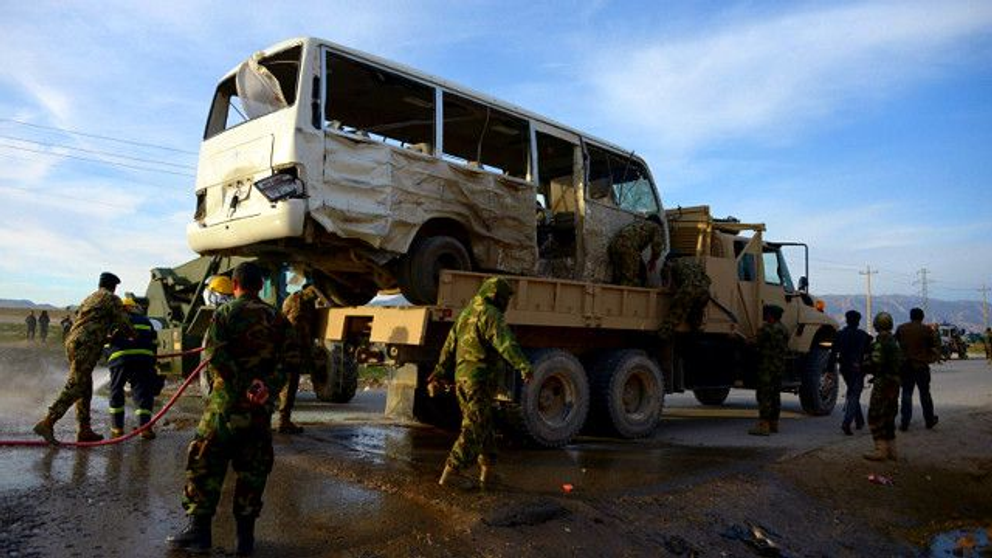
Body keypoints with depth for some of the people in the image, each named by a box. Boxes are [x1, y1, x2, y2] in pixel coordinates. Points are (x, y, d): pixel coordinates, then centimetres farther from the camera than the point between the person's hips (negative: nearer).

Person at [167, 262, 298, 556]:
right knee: (253, 469, 10)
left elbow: (215, 355, -16)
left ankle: (199, 529, 8)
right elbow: (291, 359, -1)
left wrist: (241, 387, -14)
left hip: (227, 402, -3)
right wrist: (268, 385, -6)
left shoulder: (225, 313, -2)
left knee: (205, 464, 7)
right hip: (262, 405, 3)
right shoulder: (277, 318, 8)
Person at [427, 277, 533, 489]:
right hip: (480, 379, -9)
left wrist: (438, 376, 26)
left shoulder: (466, 314, 17)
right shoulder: (491, 315, -11)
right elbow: (505, 342, -28)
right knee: (473, 430, -4)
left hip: (461, 377, 9)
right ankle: (447, 476, -4)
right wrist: (524, 366, -38)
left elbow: (449, 347, 21)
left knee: (484, 426, 18)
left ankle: (486, 473, 25)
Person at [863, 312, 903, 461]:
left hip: (882, 383, -9)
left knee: (875, 417, -5)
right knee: (888, 417, 15)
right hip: (895, 383, 9)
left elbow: (875, 364, -20)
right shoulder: (895, 341, 12)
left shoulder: (879, 342, -16)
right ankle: (891, 450, 19)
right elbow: (900, 362, 17)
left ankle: (881, 450, -7)